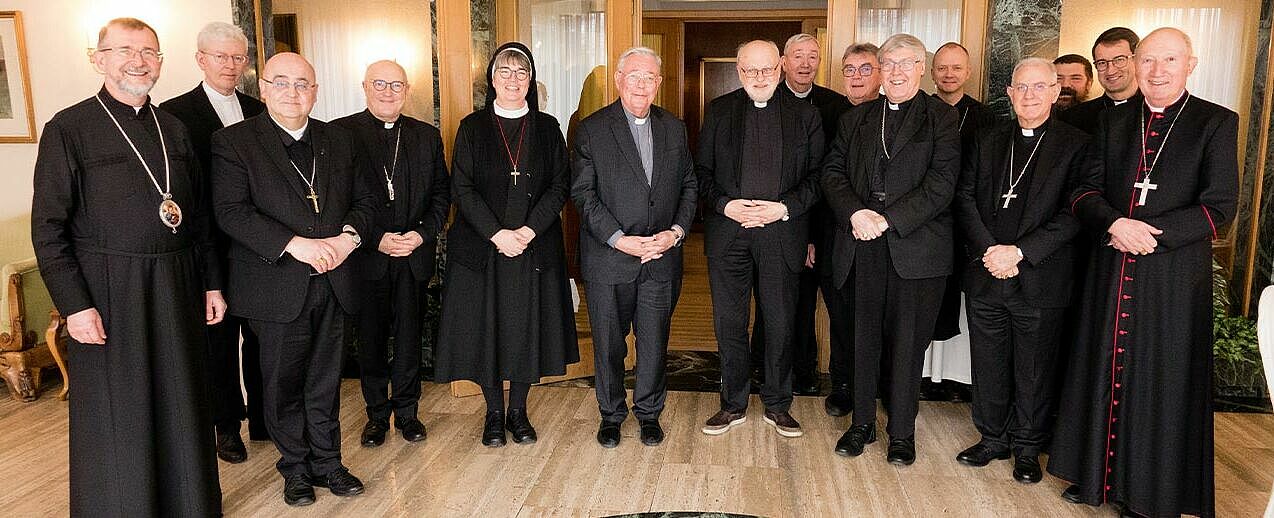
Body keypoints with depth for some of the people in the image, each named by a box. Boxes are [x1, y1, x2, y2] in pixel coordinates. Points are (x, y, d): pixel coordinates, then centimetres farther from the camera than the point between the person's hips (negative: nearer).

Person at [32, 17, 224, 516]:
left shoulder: (173, 128, 10)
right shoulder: (68, 129, -4)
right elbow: (48, 228, -7)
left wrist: (211, 284, 11)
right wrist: (74, 305, -13)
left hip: (177, 288, 5)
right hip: (108, 294, -4)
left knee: (181, 409, 13)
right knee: (117, 420, 5)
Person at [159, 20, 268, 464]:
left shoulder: (258, 112, 9)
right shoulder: (175, 113, -5)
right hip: (212, 249, -4)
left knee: (261, 335, 13)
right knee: (219, 339, 8)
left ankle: (263, 417, 28)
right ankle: (227, 425, 23)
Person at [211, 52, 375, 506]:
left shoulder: (339, 140, 10)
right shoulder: (233, 142, -4)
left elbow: (363, 200, 11)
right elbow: (231, 212, -14)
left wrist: (348, 237, -10)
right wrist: (295, 244, -23)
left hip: (333, 283, 3)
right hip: (277, 286, -3)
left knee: (325, 382, 14)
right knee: (284, 384, 10)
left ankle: (327, 461, 28)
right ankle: (295, 468, 27)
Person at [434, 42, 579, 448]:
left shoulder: (546, 127, 6)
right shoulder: (473, 127, 3)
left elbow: (560, 185, 0)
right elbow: (461, 188, -4)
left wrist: (529, 230, -13)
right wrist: (497, 234, -15)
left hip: (535, 246, 1)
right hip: (481, 247, -1)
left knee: (527, 326, 6)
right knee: (486, 325, 4)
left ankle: (518, 411, 22)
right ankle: (494, 412, 20)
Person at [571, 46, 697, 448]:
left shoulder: (674, 128, 9)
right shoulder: (591, 129, -3)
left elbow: (688, 185, 10)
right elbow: (583, 193, -8)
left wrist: (676, 231, -6)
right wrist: (620, 240, -16)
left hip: (662, 257, 3)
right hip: (608, 257, -2)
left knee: (654, 341, 11)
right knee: (608, 342, 10)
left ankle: (649, 412, 30)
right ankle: (611, 413, 29)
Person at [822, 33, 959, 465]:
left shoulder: (942, 118, 2)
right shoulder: (855, 119, 14)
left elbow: (941, 183, -8)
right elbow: (832, 171, 6)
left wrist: (888, 219, -15)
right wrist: (855, 213, -12)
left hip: (916, 247, -3)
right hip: (862, 247, 3)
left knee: (907, 342, 5)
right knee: (864, 338, 10)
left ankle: (902, 432, 20)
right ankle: (862, 423, 24)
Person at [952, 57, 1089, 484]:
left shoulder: (1076, 145, -2)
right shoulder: (987, 140, 8)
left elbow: (1073, 213, -10)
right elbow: (965, 197, 3)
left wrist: (1019, 251, -17)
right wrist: (988, 251, -10)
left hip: (1040, 279, -3)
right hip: (985, 273, 3)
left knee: (1034, 370, 9)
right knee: (988, 364, 13)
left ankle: (1027, 446, 27)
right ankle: (992, 438, 29)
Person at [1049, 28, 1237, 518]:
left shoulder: (1217, 123, -1)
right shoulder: (1113, 120, 8)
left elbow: (1220, 203, -7)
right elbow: (1085, 192, 3)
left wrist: (1152, 234, -17)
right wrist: (1116, 223, -16)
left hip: (1174, 274, -3)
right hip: (1110, 269, 3)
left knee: (1161, 381, 5)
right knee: (1103, 371, 10)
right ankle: (1095, 475, 25)